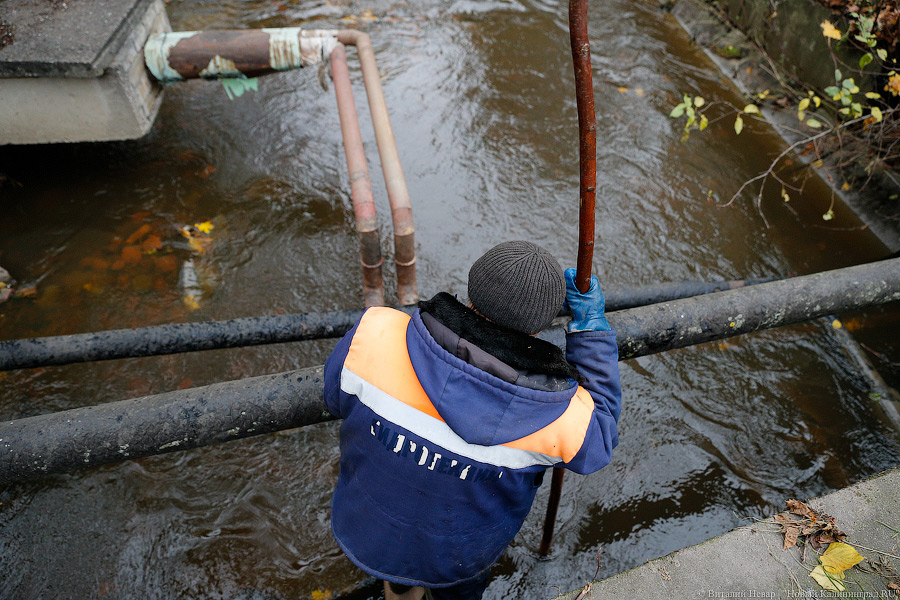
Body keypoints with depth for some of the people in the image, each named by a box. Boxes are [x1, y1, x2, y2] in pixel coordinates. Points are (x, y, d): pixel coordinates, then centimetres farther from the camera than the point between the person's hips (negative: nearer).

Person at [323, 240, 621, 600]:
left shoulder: (376, 338, -33)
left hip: (363, 532, 2)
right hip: (457, 558, -1)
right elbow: (598, 440, -8)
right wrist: (590, 324, -13)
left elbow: (337, 397, -12)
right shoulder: (560, 420, -33)